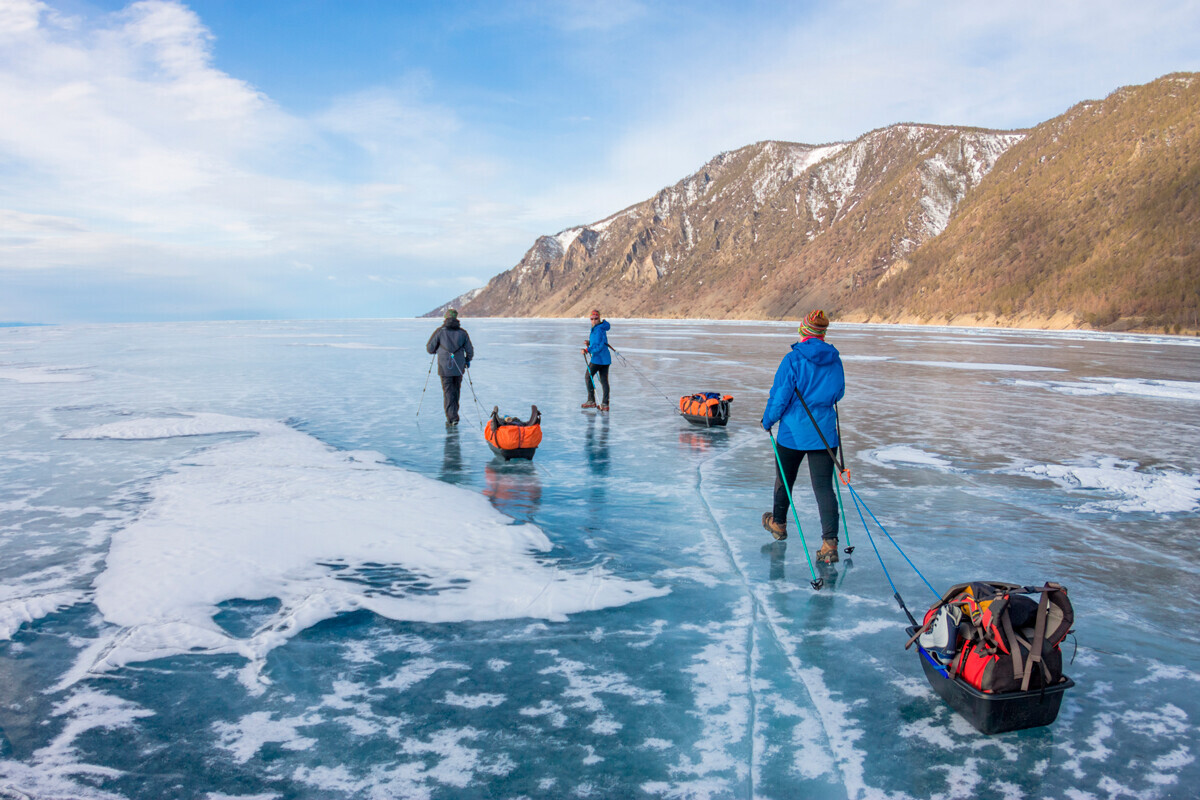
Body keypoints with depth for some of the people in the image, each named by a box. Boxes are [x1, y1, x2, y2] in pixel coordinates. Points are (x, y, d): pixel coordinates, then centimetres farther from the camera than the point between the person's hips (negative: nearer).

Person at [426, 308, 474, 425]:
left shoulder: (440, 332, -5)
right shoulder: (462, 333, 3)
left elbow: (430, 349, -1)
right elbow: (470, 351, 7)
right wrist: (468, 360, 25)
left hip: (445, 368, -2)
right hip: (459, 368, 3)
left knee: (448, 393, 1)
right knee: (456, 392, 17)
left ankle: (452, 418, -6)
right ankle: (453, 414, 26)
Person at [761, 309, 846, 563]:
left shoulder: (794, 359, -14)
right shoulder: (835, 360, 1)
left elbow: (780, 396, -12)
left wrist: (767, 421, 3)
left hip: (793, 431, -3)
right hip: (824, 433, 3)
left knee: (785, 479, 19)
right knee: (824, 486, 1)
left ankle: (778, 523, 39)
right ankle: (830, 542, -10)